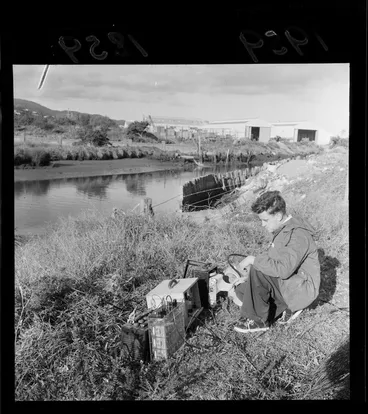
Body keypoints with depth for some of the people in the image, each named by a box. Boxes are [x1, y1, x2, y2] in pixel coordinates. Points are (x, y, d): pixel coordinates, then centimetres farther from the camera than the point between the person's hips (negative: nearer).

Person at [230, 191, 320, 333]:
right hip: (287, 283, 9)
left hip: (302, 289, -9)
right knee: (240, 290, 1)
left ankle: (258, 320, -12)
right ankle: (287, 307, 4)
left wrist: (254, 260, -25)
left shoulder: (298, 234, -24)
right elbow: (271, 258, 13)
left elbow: (283, 269, -34)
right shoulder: (282, 229, 6)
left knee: (258, 272, -28)